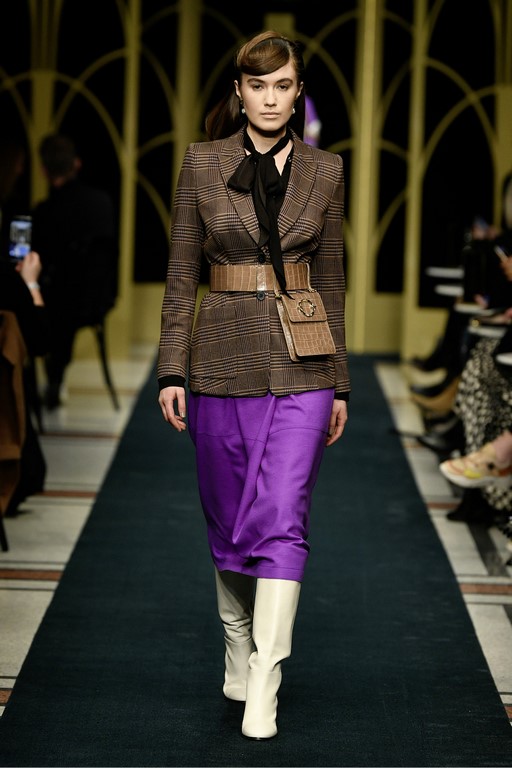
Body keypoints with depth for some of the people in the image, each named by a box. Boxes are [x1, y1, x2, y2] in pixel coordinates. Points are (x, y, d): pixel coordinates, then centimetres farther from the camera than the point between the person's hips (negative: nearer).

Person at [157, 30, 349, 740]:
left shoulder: (323, 172, 4)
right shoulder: (202, 163, 1)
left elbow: (331, 281, 9)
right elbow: (181, 275, 3)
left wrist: (339, 384, 9)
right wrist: (172, 371, -4)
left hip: (301, 367, 0)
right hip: (224, 361, 0)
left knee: (282, 520, -10)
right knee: (230, 525, 9)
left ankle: (263, 688, -9)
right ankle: (238, 651, 30)